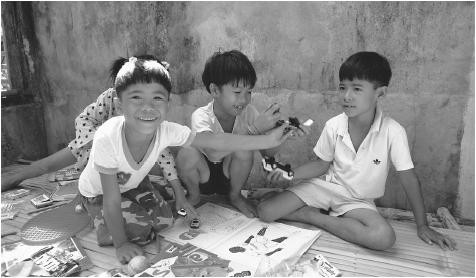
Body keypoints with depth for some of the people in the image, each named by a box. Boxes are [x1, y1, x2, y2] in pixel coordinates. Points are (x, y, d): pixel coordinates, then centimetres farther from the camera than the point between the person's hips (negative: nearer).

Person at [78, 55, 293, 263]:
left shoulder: (166, 131, -30)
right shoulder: (107, 138, -41)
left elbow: (219, 142, -25)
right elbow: (111, 198, -31)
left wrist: (267, 140, -27)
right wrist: (121, 244, -22)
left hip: (132, 186, 4)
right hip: (97, 193, -4)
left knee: (163, 220, -4)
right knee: (138, 231, -17)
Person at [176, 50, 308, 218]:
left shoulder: (248, 112, -14)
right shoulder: (201, 116, -26)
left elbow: (268, 152, -14)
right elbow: (213, 152, -45)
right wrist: (254, 128, -49)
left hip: (230, 177, 2)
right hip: (203, 177, -2)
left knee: (243, 151, -29)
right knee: (187, 153, -33)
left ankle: (235, 196, 1)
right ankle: (194, 196, 1)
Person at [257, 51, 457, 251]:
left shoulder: (392, 132, -21)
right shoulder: (333, 126, -12)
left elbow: (409, 178, -11)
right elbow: (323, 164, 2)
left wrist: (422, 225, -5)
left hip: (358, 202, 0)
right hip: (326, 185, 1)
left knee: (385, 237, -34)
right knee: (265, 211, -16)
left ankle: (315, 217, -14)